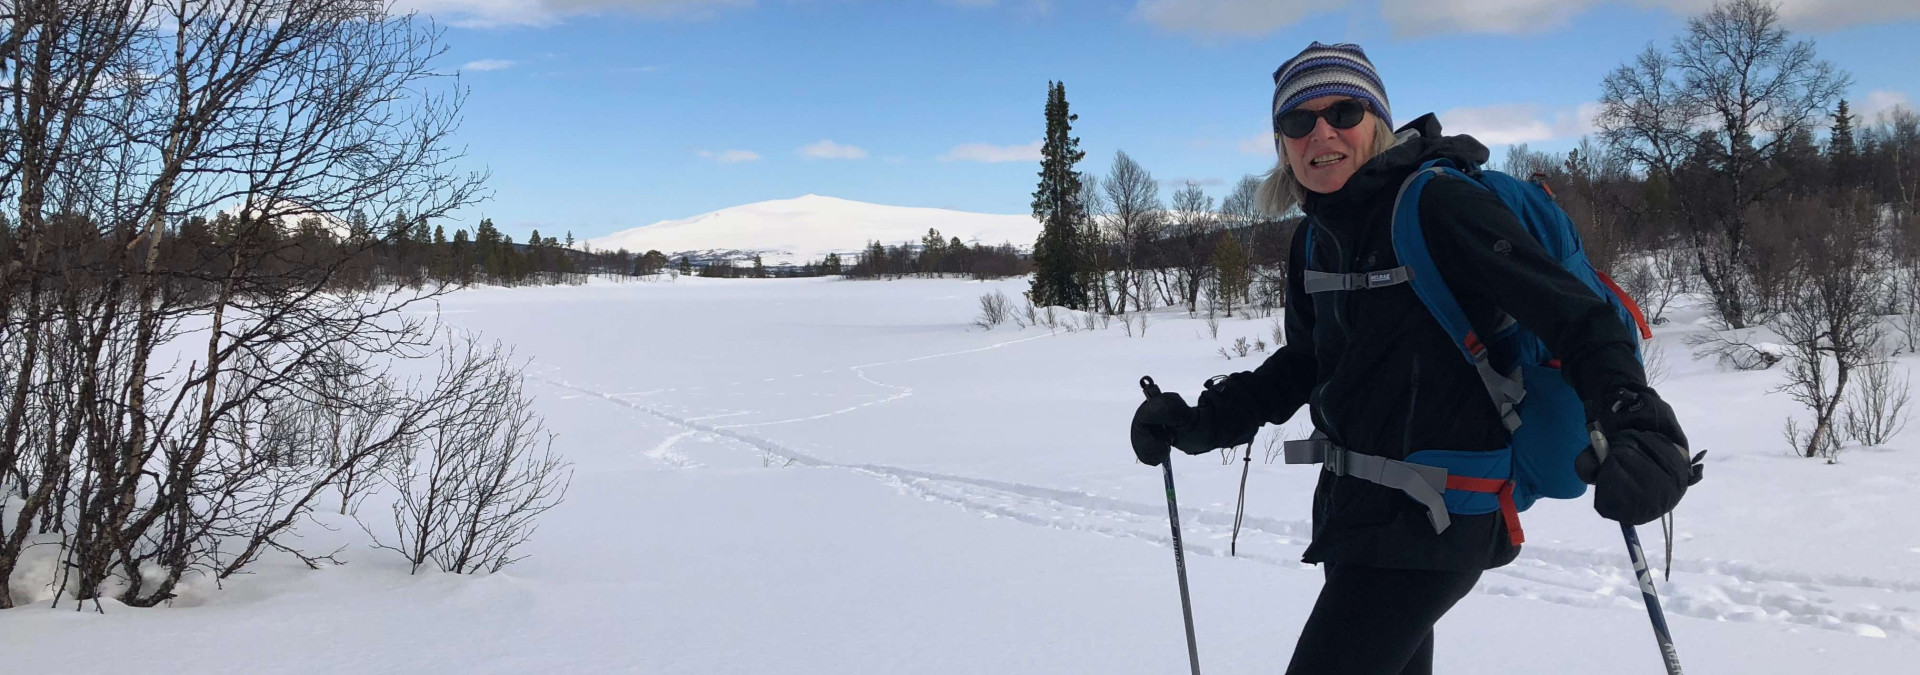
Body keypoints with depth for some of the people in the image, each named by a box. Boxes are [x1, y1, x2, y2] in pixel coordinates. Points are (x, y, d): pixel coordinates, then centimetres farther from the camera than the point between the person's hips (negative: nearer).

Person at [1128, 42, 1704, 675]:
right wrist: (1200, 422, 8)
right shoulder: (1315, 239, 6)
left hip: (1431, 516, -8)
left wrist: (1638, 426, -38)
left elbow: (1572, 313, -22)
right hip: (1358, 504, 8)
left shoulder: (1438, 205, -18)